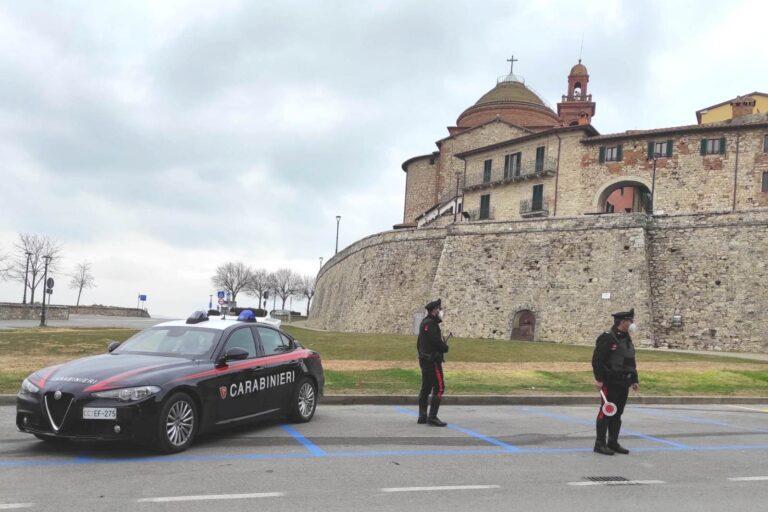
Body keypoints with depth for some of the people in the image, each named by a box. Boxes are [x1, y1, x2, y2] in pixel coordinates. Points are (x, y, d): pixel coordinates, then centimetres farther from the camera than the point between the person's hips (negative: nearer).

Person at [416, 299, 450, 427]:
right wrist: (445, 347, -3)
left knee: (425, 389, 12)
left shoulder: (425, 323, 18)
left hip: (425, 360, 11)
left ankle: (422, 417, 16)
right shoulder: (430, 323, -15)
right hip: (433, 361, -11)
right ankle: (432, 417, -12)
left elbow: (419, 343, 24)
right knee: (439, 388, -10)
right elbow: (437, 341, -22)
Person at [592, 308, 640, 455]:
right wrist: (599, 379, -19)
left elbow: (632, 362, 23)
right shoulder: (607, 338, -12)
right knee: (605, 412, -3)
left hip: (624, 384, 8)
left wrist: (635, 380, 18)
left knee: (617, 414, 12)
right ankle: (600, 444, 2)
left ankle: (613, 443, 20)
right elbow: (597, 360, -15)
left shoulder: (627, 339, 16)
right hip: (610, 383, -8)